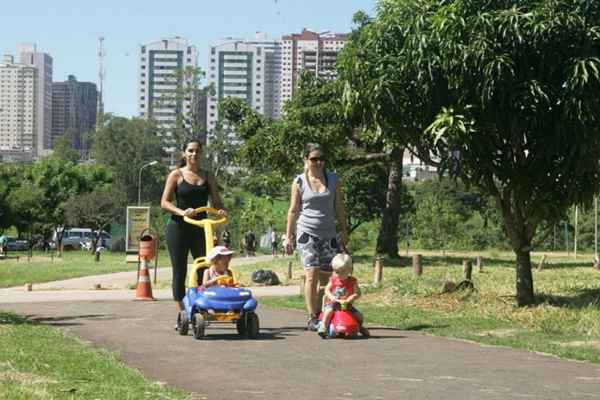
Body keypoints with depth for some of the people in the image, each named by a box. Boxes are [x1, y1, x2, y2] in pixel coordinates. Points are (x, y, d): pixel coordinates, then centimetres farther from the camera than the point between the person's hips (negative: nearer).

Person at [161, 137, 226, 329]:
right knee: (179, 271, -1)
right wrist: (181, 212, -21)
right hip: (179, 228, -3)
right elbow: (165, 202, -4)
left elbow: (216, 202, 10)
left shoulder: (208, 177, 11)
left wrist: (221, 211, -13)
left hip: (200, 229, 3)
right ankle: (181, 313, 3)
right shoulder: (176, 175, 0)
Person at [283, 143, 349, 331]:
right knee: (312, 274, -14)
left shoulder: (332, 179, 8)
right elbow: (293, 210, 7)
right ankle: (312, 318, -11)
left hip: (329, 234, 3)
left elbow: (339, 208, 13)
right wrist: (288, 236, 5)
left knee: (326, 277, 0)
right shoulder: (299, 182, 2)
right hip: (307, 233, -3)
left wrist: (344, 232, 10)